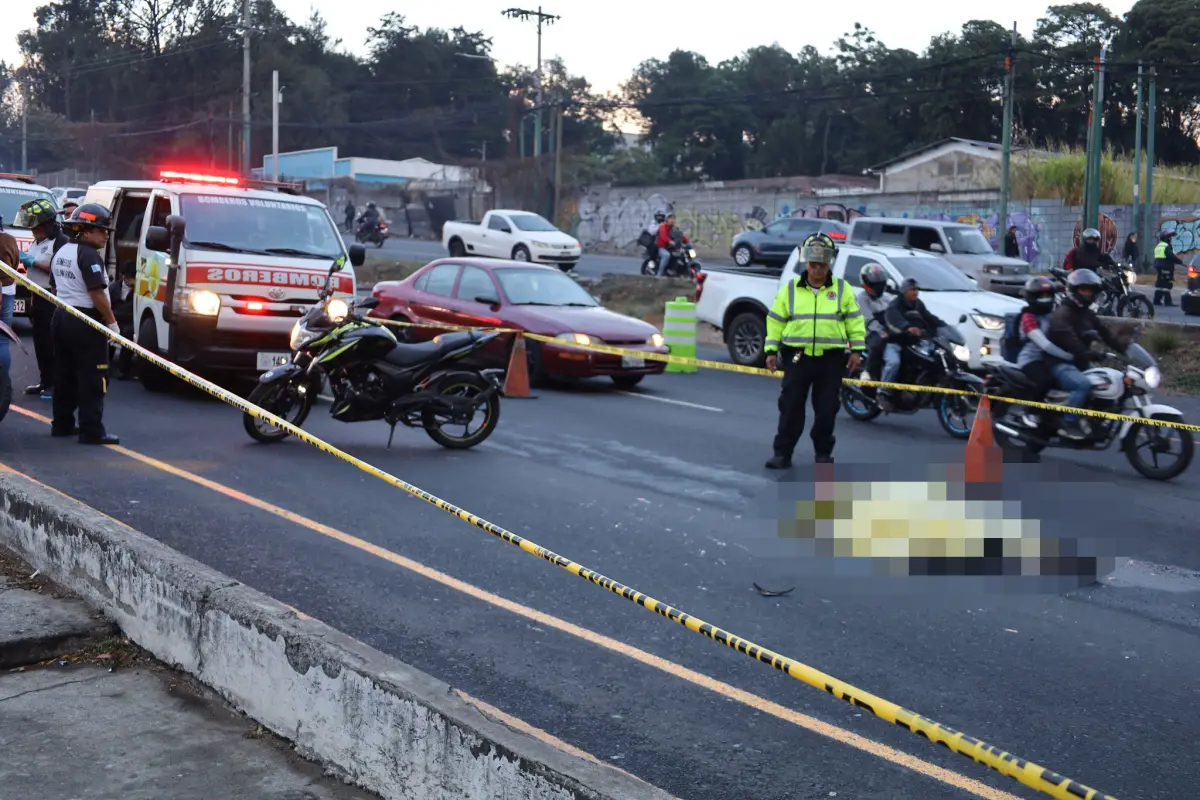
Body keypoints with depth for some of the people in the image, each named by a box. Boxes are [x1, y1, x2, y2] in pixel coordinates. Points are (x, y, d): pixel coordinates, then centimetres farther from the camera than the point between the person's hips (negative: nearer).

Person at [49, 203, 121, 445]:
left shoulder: (62, 252, 14)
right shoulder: (89, 255, -16)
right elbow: (97, 293, -21)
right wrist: (112, 322, -14)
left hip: (61, 316, 10)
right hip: (85, 321, -9)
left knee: (65, 375, 15)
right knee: (93, 379, -7)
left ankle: (62, 424, 21)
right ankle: (92, 430, -9)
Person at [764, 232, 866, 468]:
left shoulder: (842, 289, 5)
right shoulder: (790, 289, 5)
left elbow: (855, 321, 6)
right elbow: (775, 321, 7)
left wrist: (856, 350, 1)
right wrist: (771, 351, 2)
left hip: (831, 359, 0)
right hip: (797, 357, 0)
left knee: (826, 409, 6)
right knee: (790, 407, -2)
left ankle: (823, 453, 20)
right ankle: (783, 453, 4)